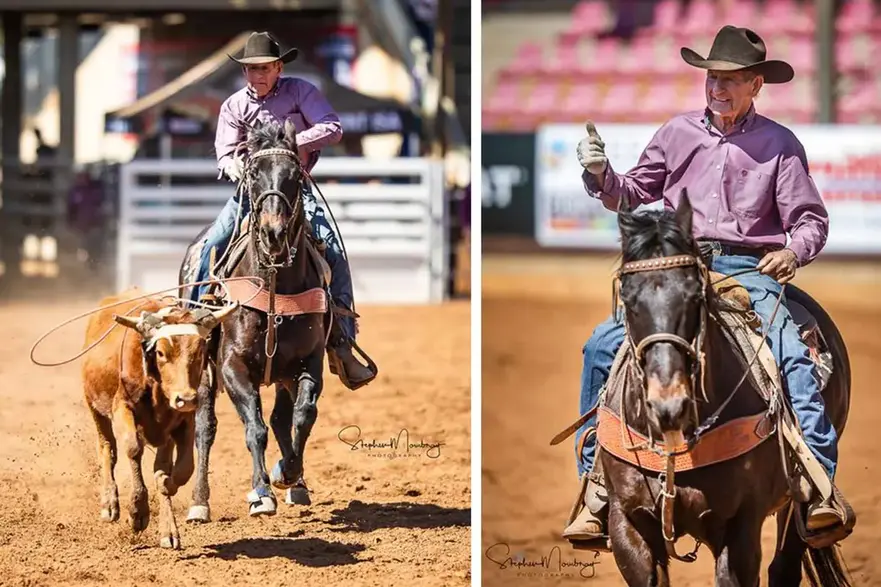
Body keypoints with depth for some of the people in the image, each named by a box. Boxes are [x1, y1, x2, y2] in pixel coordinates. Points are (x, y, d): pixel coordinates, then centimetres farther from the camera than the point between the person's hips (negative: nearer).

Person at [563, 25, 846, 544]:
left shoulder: (779, 143, 6)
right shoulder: (679, 133, 12)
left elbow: (811, 219, 5)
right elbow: (633, 194, 17)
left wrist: (794, 251, -16)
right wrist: (601, 175, -4)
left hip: (750, 271, -2)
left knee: (794, 356, -27)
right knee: (603, 346, -15)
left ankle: (819, 485, -29)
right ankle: (597, 484, -6)